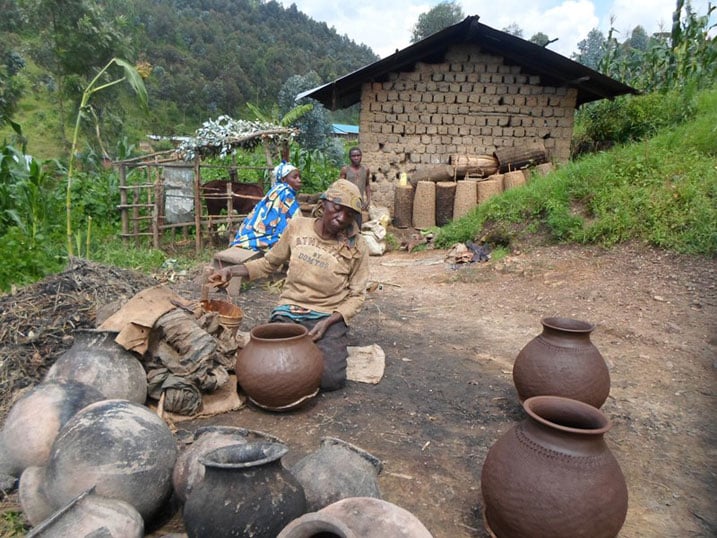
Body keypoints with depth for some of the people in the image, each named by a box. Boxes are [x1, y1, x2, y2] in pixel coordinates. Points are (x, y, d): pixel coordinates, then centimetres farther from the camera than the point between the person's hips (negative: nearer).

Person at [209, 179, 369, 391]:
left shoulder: (356, 246, -6)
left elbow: (357, 295, 0)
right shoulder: (298, 227, 0)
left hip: (329, 317, -1)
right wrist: (231, 271, -1)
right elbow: (269, 262, 12)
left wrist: (328, 322, -15)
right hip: (289, 312, 2)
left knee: (330, 379, -23)